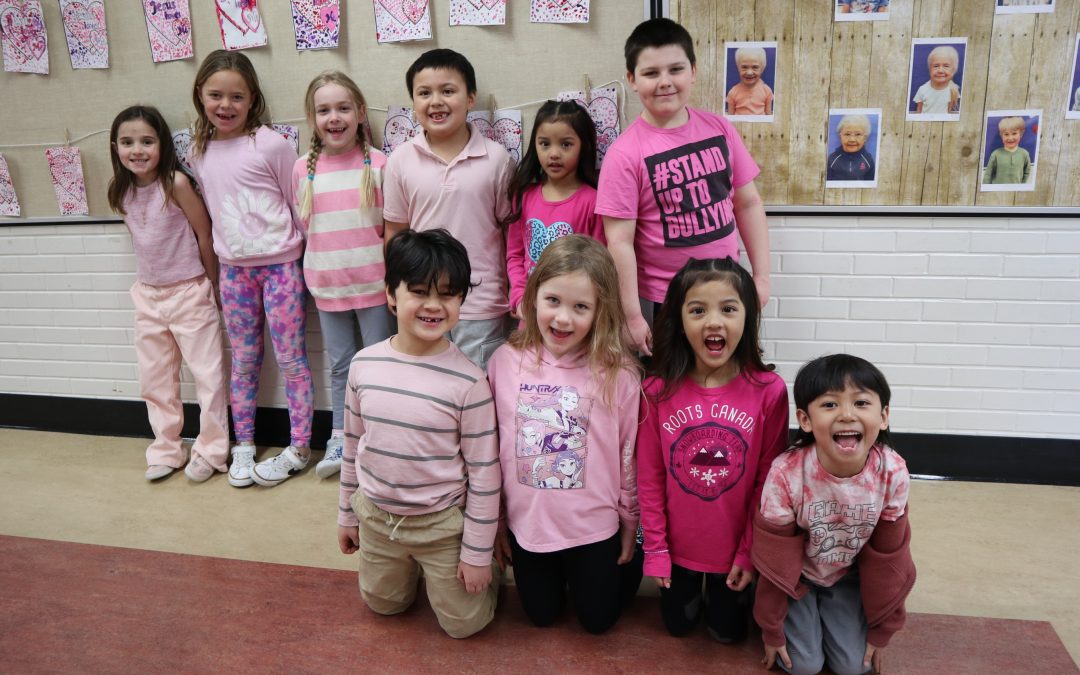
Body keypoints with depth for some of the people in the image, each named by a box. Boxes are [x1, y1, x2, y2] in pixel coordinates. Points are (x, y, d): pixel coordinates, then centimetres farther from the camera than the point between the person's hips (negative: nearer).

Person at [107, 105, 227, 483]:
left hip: (189, 292, -6)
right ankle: (165, 450, 27)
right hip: (148, 295, 6)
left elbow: (205, 235, -11)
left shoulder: (176, 183, -17)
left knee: (207, 374, 1)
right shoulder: (121, 192, -1)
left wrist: (211, 283, -1)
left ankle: (211, 451, 15)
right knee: (154, 379, 13)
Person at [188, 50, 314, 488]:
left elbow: (298, 205, -4)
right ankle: (243, 446, 25)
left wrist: (305, 256, 0)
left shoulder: (271, 145, -11)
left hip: (280, 264, -5)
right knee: (243, 361, 13)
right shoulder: (199, 152, 5)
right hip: (233, 268, 5)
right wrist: (226, 252, 13)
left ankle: (298, 449, 14)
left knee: (290, 358, 2)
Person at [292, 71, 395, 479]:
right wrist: (316, 270, 1)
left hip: (372, 282, -2)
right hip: (327, 286, 3)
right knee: (340, 364, 15)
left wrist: (394, 273, -7)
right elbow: (302, 225, 10)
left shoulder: (378, 164, -6)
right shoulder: (303, 169, 2)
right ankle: (340, 438, 29)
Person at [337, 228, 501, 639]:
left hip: (442, 523, -4)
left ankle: (489, 571, 36)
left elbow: (484, 473, -15)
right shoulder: (364, 364, -9)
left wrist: (477, 553, -10)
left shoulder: (468, 381, -22)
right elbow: (353, 445, 5)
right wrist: (346, 515, 13)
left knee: (463, 624, 9)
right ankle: (415, 569, 49)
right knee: (383, 604, 23)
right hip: (376, 516, 4)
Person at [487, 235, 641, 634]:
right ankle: (562, 572, 49)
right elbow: (489, 448, -2)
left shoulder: (617, 373, -18)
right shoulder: (505, 362, -12)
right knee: (541, 615, 21)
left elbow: (630, 454, -6)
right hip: (525, 522, 2)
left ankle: (625, 565, 44)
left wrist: (630, 523, 3)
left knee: (598, 620, 17)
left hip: (594, 526, -2)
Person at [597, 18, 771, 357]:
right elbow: (619, 242, -14)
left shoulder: (719, 129, -1)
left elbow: (747, 203, 7)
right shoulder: (625, 154, -14)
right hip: (662, 303, -4)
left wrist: (761, 276, 5)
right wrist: (632, 316, -14)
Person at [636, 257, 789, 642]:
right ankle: (692, 585, 48)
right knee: (678, 625, 19)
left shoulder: (769, 391, -20)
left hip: (734, 545, -1)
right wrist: (655, 548, -5)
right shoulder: (657, 391, -17)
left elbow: (768, 479, -11)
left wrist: (749, 552, -7)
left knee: (727, 631, 17)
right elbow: (649, 477, -8)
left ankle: (720, 589, 46)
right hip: (678, 543, 1)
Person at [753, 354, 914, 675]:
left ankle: (826, 609, 27)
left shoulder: (893, 473, -26)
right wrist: (772, 630, -7)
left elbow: (888, 558, -9)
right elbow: (775, 561, -19)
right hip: (796, 575, -2)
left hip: (847, 576, 2)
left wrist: (881, 629, 1)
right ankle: (801, 614, 25)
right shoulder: (786, 474, -33)